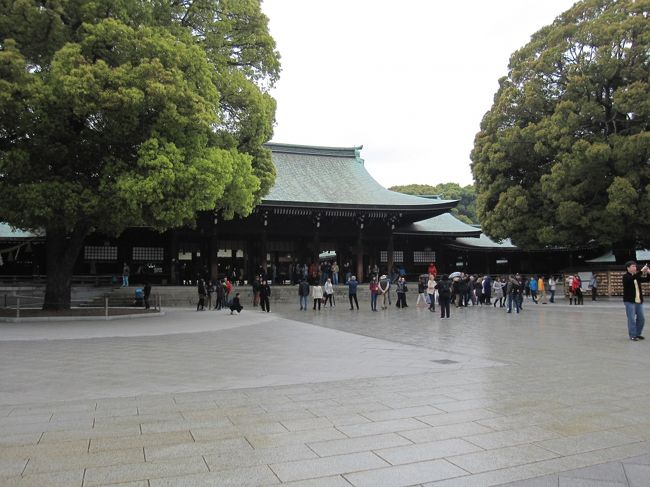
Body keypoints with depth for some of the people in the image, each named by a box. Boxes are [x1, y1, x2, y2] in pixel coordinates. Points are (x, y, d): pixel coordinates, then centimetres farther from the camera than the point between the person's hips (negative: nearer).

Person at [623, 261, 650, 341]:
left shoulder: (637, 276, 13)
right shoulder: (626, 277, -7)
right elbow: (632, 278, -28)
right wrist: (641, 271, -31)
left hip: (639, 301, 7)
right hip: (630, 301, -7)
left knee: (641, 319, 10)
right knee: (632, 319, -6)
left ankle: (638, 334, 24)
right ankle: (632, 335, 2)